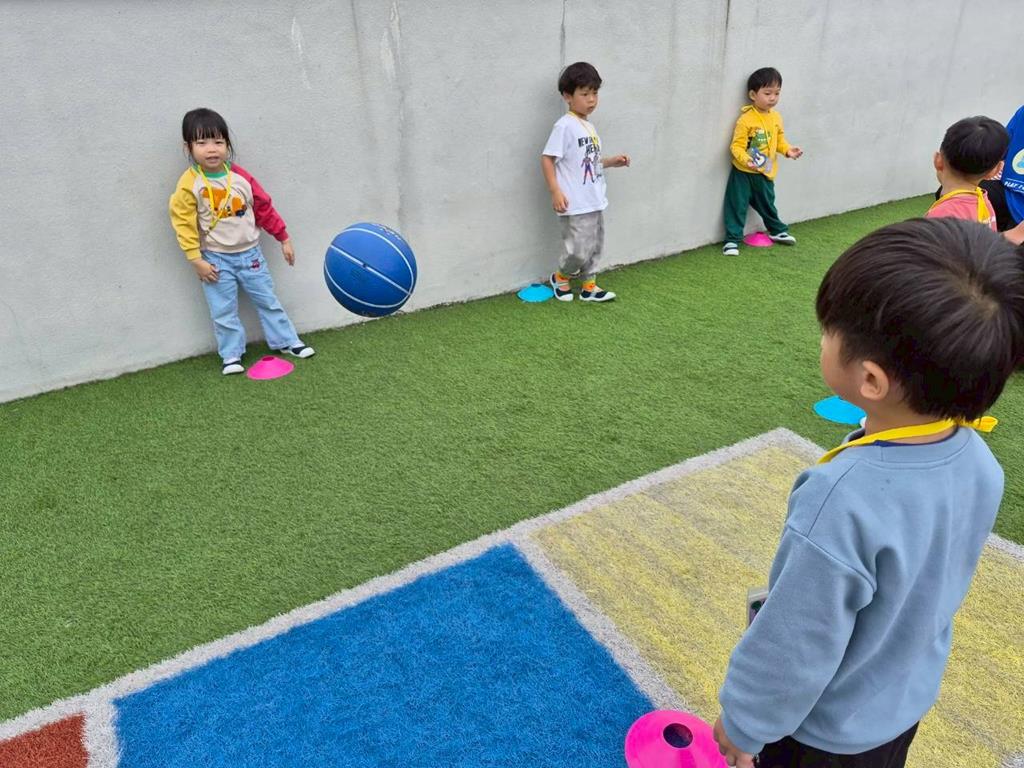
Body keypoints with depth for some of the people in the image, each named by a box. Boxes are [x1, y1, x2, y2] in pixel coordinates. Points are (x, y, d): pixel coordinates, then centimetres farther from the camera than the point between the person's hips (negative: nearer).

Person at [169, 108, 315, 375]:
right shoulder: (189, 184, -13)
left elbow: (264, 208, 3)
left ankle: (286, 341, 26)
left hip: (250, 253, 3)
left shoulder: (240, 177, -5)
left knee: (268, 300, 13)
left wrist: (284, 238, 8)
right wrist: (196, 260, -12)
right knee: (224, 311, 5)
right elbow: (183, 223, -10)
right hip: (217, 260, -2)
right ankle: (231, 355, 19)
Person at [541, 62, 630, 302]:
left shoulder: (589, 126, 12)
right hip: (576, 204, -9)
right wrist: (555, 191, -23)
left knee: (595, 246, 15)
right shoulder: (564, 126, -14)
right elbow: (547, 158, -16)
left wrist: (612, 161, 12)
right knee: (579, 250, -6)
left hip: (594, 201, 9)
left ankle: (589, 287, 28)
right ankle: (560, 278, 21)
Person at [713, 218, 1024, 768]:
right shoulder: (977, 460, -18)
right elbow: (941, 580, 0)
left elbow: (794, 650, -27)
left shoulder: (841, 505, -41)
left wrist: (743, 722, -9)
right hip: (911, 695, 6)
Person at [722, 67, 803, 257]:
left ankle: (777, 231, 40)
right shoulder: (746, 119, -19)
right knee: (737, 206, -3)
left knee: (767, 204, 22)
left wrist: (788, 149, -5)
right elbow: (736, 145, -21)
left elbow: (779, 140, 14)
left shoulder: (776, 118, 4)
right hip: (743, 172, -6)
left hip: (765, 173, 6)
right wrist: (746, 159, -38)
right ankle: (732, 240, 4)